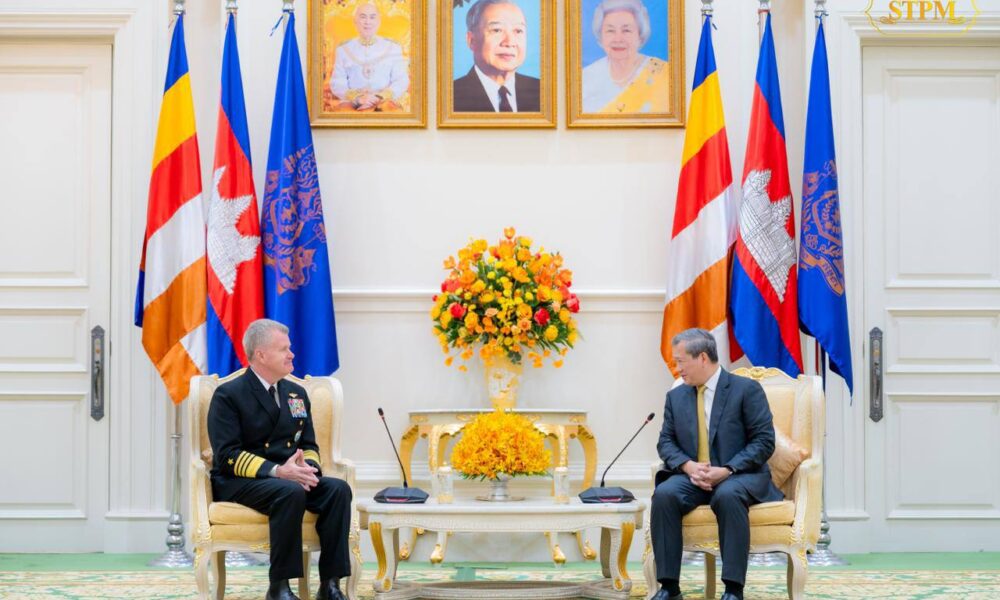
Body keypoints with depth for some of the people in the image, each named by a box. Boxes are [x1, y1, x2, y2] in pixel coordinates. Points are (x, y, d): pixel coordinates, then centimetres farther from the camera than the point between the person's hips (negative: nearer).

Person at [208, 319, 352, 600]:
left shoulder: (297, 394, 16)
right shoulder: (229, 395, -5)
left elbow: (309, 445, 15)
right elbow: (228, 455, -14)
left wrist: (308, 467, -11)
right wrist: (277, 471, -26)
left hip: (291, 477, 6)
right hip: (239, 482, -6)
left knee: (339, 489, -23)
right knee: (290, 492, -37)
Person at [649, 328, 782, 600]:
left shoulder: (746, 389, -3)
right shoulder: (675, 396, 14)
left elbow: (764, 440, -8)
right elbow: (666, 441, 10)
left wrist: (727, 470, -20)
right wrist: (688, 466, -12)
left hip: (739, 476, -4)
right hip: (693, 476, 4)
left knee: (728, 495, -39)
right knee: (664, 494, -28)